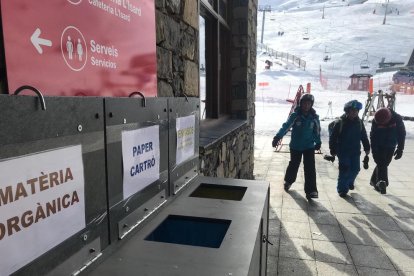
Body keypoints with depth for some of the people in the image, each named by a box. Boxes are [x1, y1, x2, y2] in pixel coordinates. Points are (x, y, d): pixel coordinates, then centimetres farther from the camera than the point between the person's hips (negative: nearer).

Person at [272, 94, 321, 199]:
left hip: (309, 146, 1)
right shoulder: (295, 115, -13)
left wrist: (318, 142, 16)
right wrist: (278, 137, -38)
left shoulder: (314, 117, -5)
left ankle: (311, 190, -1)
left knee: (310, 168, -7)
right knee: (294, 165, 15)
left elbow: (317, 131, 9)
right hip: (295, 146, -1)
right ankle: (288, 181, 42)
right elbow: (286, 126, -25)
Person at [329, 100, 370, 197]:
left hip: (355, 151, 5)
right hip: (343, 152, -5)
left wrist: (367, 148, 11)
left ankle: (349, 182, 40)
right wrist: (333, 150, -8)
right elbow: (333, 137, -9)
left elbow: (364, 136, 12)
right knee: (344, 170, -5)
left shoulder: (359, 122, 3)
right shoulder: (340, 123, -12)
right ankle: (342, 189, 9)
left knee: (355, 169, 11)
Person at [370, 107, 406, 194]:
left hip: (391, 147, 2)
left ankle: (374, 181, 22)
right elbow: (373, 136, -10)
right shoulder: (375, 121, -19)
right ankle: (382, 183, -11)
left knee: (384, 164, 9)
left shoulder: (397, 119, -18)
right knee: (382, 164, -11)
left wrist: (400, 149, -9)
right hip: (379, 147, -2)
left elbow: (402, 134, -8)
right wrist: (374, 150, -12)